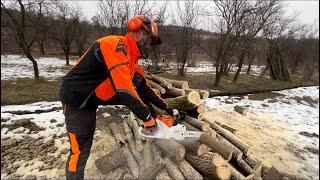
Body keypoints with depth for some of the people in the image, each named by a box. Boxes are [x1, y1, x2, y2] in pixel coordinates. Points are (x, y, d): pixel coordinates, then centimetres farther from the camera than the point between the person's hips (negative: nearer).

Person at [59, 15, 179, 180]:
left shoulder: (131, 58, 3)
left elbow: (143, 86, 5)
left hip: (94, 99, 8)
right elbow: (124, 88, -34)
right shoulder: (115, 44, -25)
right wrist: (147, 117, -27)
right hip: (76, 99, -8)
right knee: (80, 150, -1)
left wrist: (165, 107, 1)